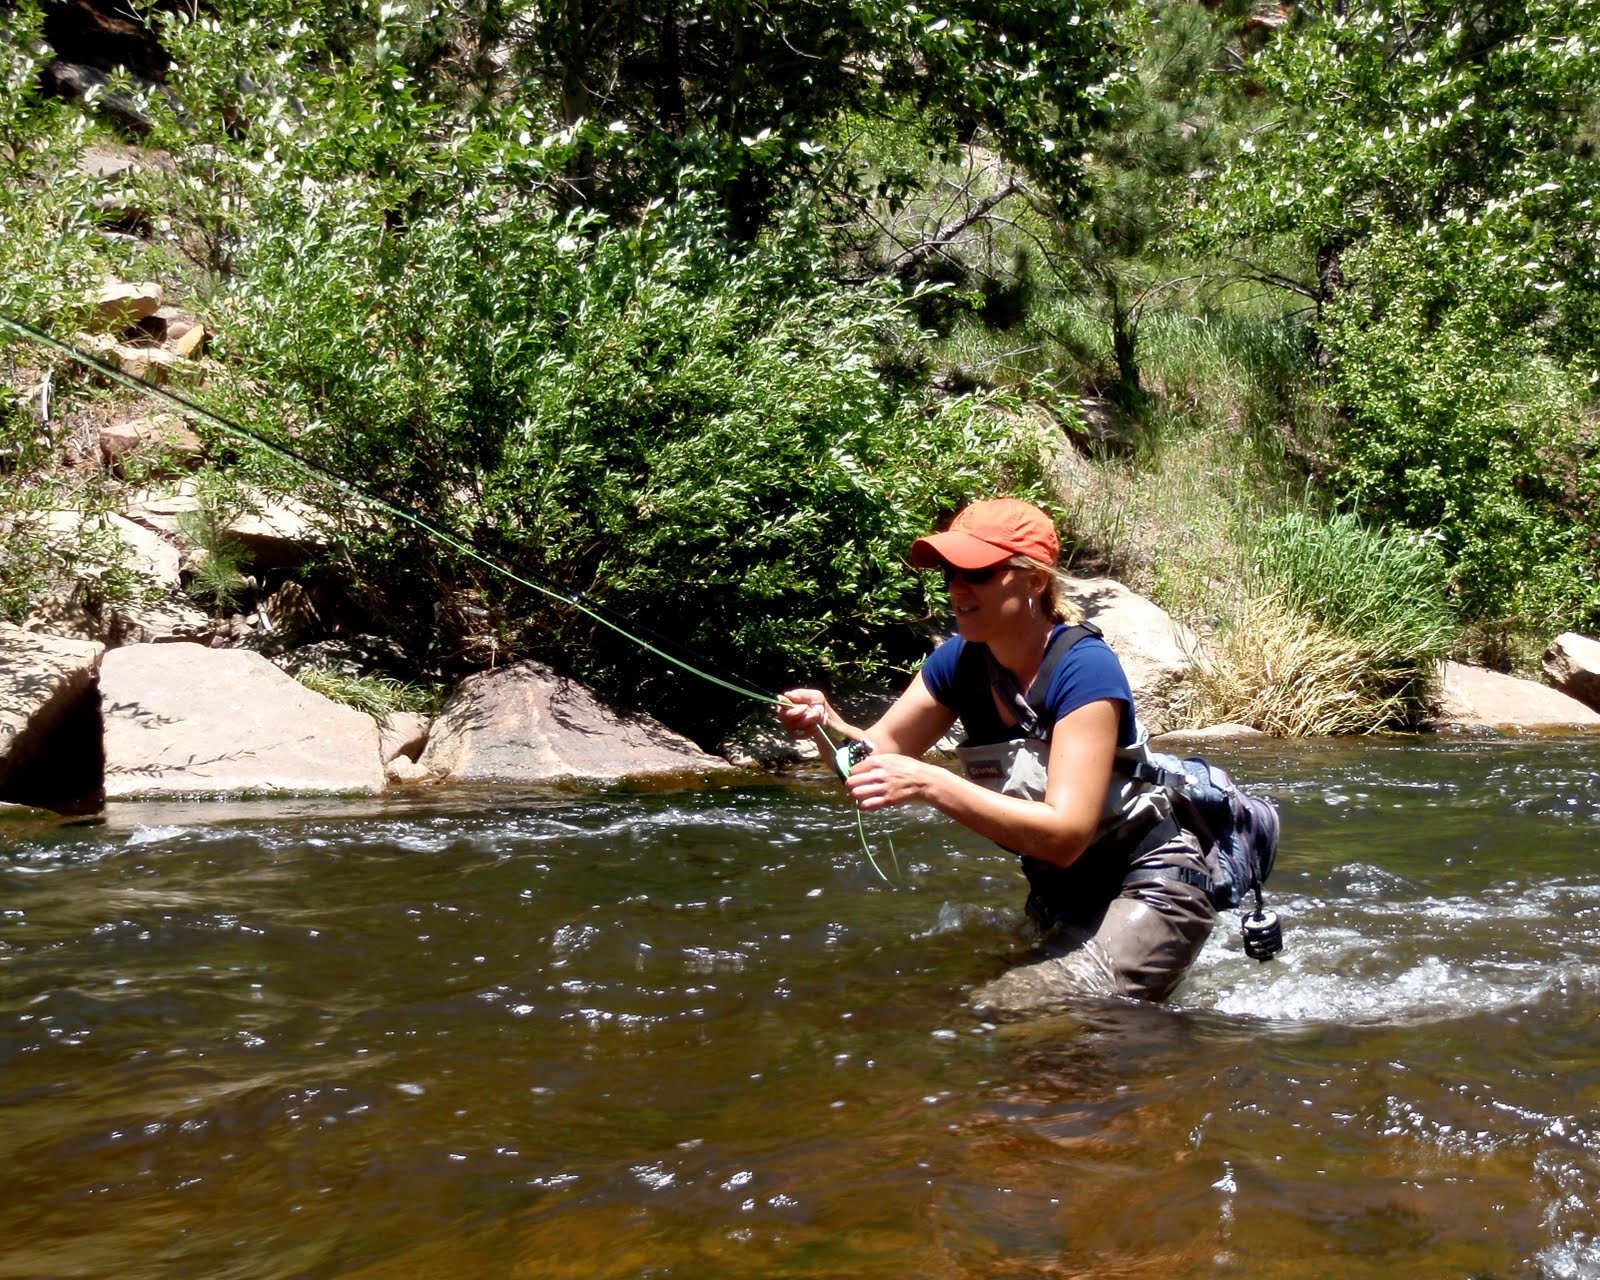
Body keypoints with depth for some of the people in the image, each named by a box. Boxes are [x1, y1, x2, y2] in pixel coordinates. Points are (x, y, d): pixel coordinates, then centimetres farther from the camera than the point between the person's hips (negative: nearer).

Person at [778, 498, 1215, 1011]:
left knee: (1009, 1017, -23)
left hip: (1146, 891, -8)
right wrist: (827, 725, -25)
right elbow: (875, 756, -2)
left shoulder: (1082, 668, -24)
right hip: (1062, 900, 8)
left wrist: (929, 784, -39)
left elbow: (1064, 835, -31)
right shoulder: (959, 662, -3)